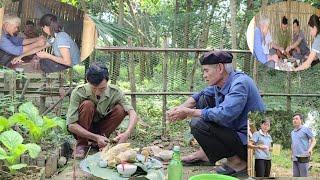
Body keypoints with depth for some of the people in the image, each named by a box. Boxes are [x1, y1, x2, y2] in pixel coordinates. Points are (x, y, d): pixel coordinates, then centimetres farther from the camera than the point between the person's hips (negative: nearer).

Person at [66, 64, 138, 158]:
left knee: (120, 109, -22)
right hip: (82, 130, -2)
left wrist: (127, 134, -43)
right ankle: (82, 144, -14)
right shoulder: (78, 92, -25)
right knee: (87, 105, -30)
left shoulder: (115, 92, -19)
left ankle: (99, 143, -8)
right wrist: (96, 137, -36)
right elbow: (71, 125, -27)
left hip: (101, 128, 3)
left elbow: (133, 114, -25)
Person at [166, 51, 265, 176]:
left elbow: (223, 115, -34)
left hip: (249, 143, -9)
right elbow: (199, 95, 16)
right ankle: (205, 153, 12)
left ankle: (237, 161, -7)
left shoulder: (240, 83, -22)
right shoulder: (220, 83, 3)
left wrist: (188, 112, -23)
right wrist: (180, 108, -2)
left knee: (198, 124, -21)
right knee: (204, 100, 8)